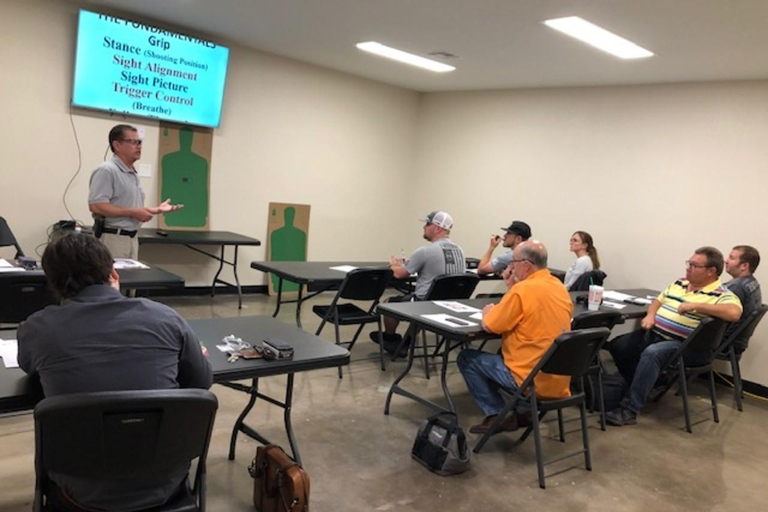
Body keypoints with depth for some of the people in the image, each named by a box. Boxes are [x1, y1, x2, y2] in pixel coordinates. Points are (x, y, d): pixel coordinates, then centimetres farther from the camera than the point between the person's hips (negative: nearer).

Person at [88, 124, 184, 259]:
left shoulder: (133, 174, 16)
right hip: (113, 238, -9)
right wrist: (133, 212, -20)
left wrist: (157, 210, 9)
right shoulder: (107, 170, -12)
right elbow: (96, 206, -22)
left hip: (132, 238, 9)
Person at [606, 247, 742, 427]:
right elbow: (658, 300, 24)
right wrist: (650, 315, 2)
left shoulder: (722, 295, -10)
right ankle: (643, 387, 18)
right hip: (653, 333, 8)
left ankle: (629, 409, -30)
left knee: (651, 354, -35)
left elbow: (734, 313, -31)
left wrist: (696, 305, -29)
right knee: (618, 346, -3)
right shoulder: (679, 283, 14)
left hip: (686, 346, -8)